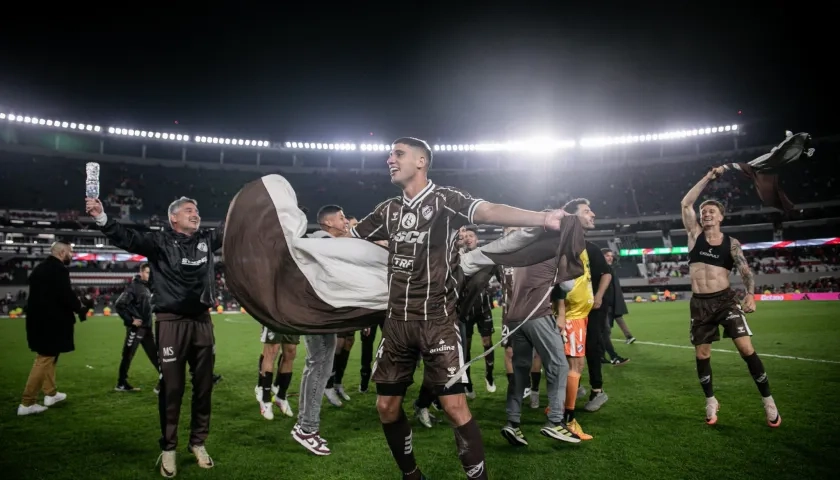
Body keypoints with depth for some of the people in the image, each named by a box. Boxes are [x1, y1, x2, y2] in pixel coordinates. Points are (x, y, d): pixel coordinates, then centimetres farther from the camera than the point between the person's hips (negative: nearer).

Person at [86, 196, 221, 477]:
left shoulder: (207, 240, 9)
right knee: (171, 388, 3)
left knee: (204, 385, 11)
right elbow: (127, 238, -16)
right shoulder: (160, 241, -3)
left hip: (202, 321, 4)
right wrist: (101, 218, -32)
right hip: (171, 323, -4)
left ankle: (198, 443, 27)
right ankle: (168, 449, 20)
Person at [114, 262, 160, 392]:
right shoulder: (134, 286, -12)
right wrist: (130, 320, -15)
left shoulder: (147, 287, 12)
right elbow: (119, 305, -17)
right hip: (136, 328, -8)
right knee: (128, 355, 4)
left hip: (147, 327, 8)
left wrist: (149, 320, 12)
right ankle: (121, 384, 16)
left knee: (154, 354, 7)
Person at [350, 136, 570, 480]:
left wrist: (543, 218, -33)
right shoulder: (387, 210, 11)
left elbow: (489, 212, -20)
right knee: (387, 406, 10)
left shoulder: (445, 199, -5)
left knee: (454, 406, -9)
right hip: (396, 321, 6)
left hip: (436, 320, -5)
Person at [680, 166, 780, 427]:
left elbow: (746, 271, -6)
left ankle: (768, 401, 6)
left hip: (725, 299, -1)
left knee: (746, 348, -10)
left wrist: (750, 295, -25)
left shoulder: (731, 243, 2)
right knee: (702, 354, 7)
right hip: (699, 303, 2)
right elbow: (685, 204, -3)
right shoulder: (695, 235, 4)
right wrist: (708, 177, -3)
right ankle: (711, 401, 25)